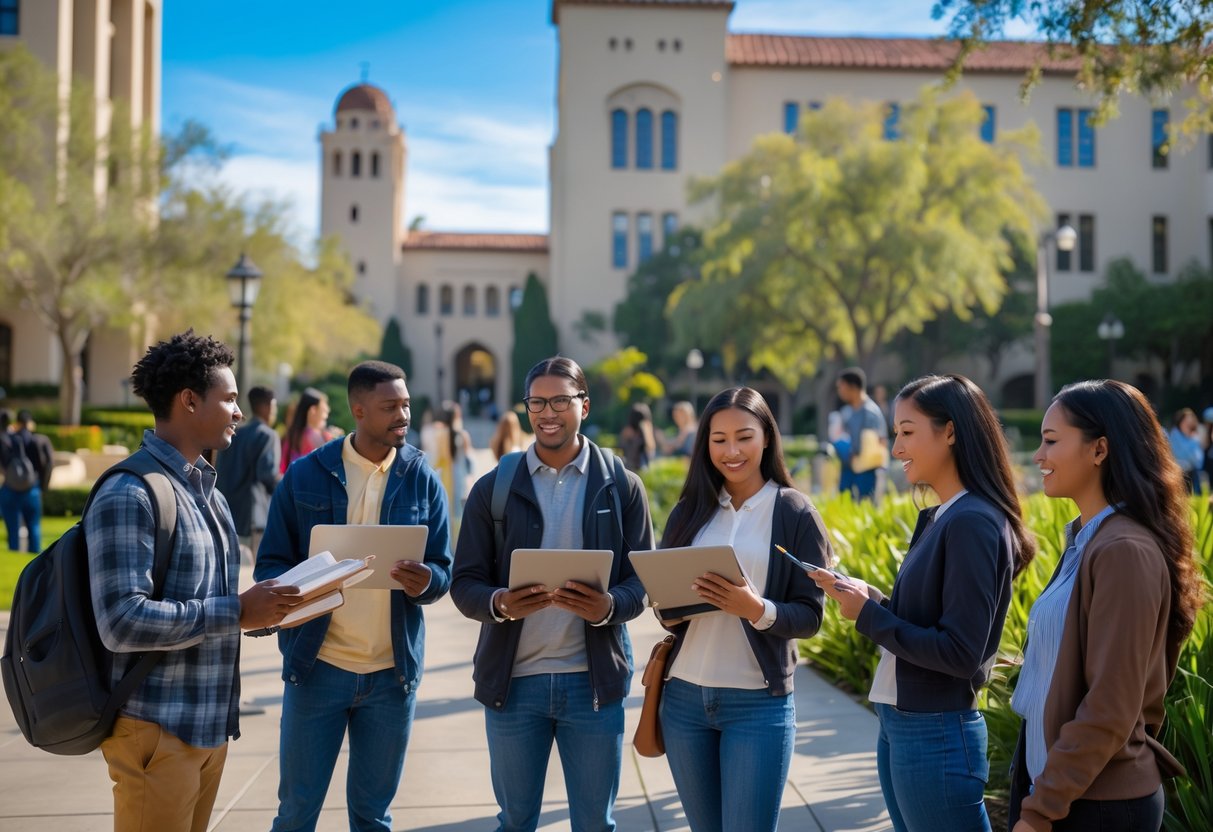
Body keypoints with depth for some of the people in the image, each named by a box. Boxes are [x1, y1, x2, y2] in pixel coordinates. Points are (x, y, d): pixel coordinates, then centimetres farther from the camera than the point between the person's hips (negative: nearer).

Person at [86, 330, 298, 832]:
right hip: (157, 729, -9)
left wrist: (273, 609, 2)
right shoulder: (129, 495, -16)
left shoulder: (207, 490, 15)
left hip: (210, 722, 9)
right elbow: (121, 622, -24)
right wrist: (236, 613, -21)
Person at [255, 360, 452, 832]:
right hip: (317, 665, -1)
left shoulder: (422, 480, 2)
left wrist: (425, 581, -21)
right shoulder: (306, 474, -1)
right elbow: (270, 564, 0)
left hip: (392, 672, 1)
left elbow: (444, 571, 2)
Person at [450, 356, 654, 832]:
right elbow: (464, 583, 0)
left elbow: (642, 580, -1)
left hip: (594, 680, 0)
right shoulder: (494, 487, 1)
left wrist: (609, 606, -23)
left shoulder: (621, 486, 1)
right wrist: (500, 603, -22)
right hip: (513, 680, 1)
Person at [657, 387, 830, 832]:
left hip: (759, 704, -4)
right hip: (685, 695, 4)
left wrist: (758, 610, -25)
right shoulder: (690, 510, 6)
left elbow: (809, 616, -7)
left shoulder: (796, 513, -5)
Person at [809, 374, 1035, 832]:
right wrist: (869, 598, -1)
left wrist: (867, 615, -15)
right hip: (900, 725, 9)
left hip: (937, 734, -9)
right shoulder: (942, 517, 8)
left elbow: (961, 652, -22)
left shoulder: (972, 522, -19)